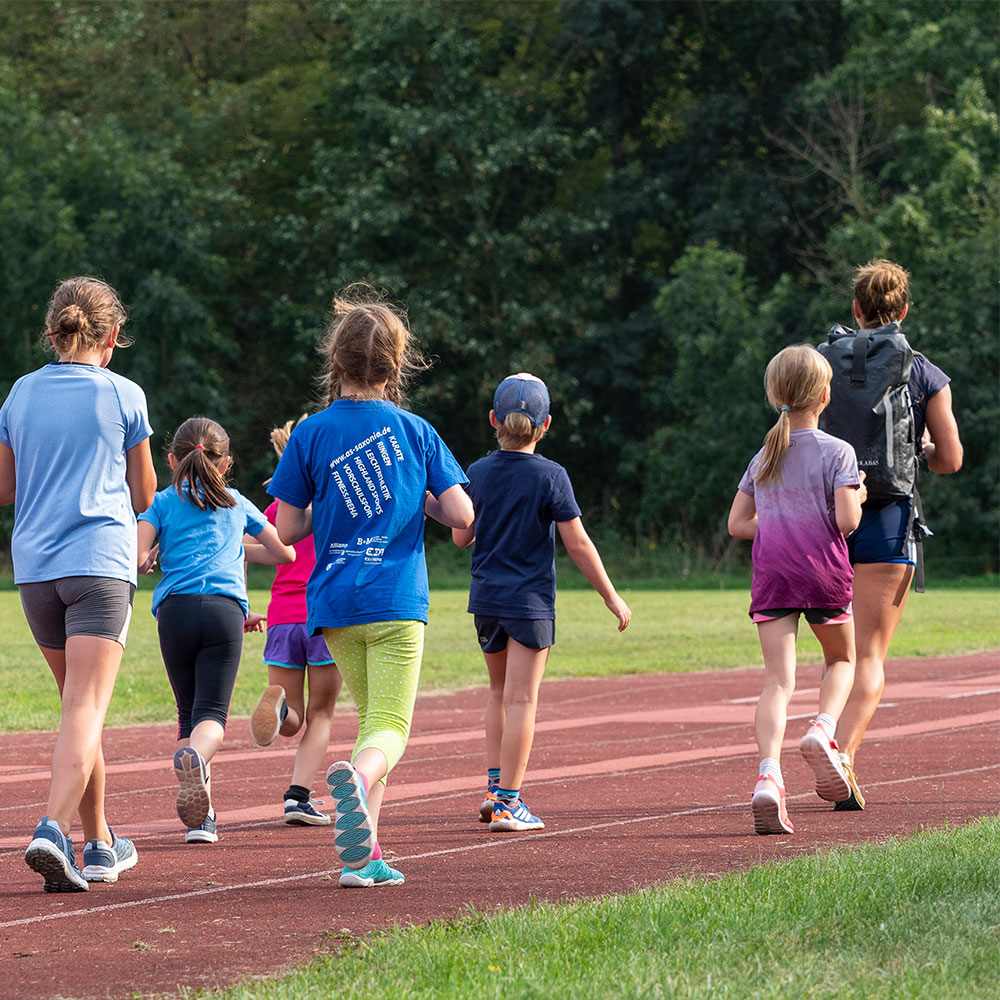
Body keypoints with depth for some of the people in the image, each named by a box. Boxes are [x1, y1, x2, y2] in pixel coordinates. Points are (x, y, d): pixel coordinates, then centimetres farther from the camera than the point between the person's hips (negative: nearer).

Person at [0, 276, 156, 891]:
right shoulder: (123, 396, -1)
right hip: (101, 562, -4)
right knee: (86, 710, -11)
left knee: (80, 706, 18)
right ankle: (53, 830, -30)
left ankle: (100, 843, 24)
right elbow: (144, 495, 8)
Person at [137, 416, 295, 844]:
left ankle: (200, 816, 4)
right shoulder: (237, 505, 22)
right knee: (211, 713, -7)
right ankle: (195, 754, -43)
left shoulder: (162, 503, 15)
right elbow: (286, 552, 31)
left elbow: (138, 559, 0)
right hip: (225, 610, 0)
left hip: (176, 608, 0)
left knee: (189, 711, 12)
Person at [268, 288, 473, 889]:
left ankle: (364, 853, 8)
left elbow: (287, 531, 1)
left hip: (334, 604, 2)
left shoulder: (311, 435, 1)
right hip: (398, 601, -2)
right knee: (390, 730, -3)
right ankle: (359, 776, -39)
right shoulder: (416, 432, 1)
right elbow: (461, 515, -2)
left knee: (375, 719, 17)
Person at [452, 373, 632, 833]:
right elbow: (578, 544, -10)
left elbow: (461, 537, 7)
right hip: (530, 600, -4)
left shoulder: (477, 473, 0)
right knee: (521, 698, -1)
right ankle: (508, 802, -2)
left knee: (500, 692, 21)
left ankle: (494, 786, 16)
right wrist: (611, 597, -2)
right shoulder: (550, 476, -10)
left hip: (485, 598, 4)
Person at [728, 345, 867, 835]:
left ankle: (769, 771, -25)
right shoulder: (837, 452, -3)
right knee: (841, 658, 21)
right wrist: (857, 496, 8)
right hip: (824, 572, -3)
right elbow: (846, 520, -12)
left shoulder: (764, 458, 12)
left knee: (778, 679, -5)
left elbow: (737, 524, 11)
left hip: (772, 575, 3)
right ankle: (823, 728, -7)